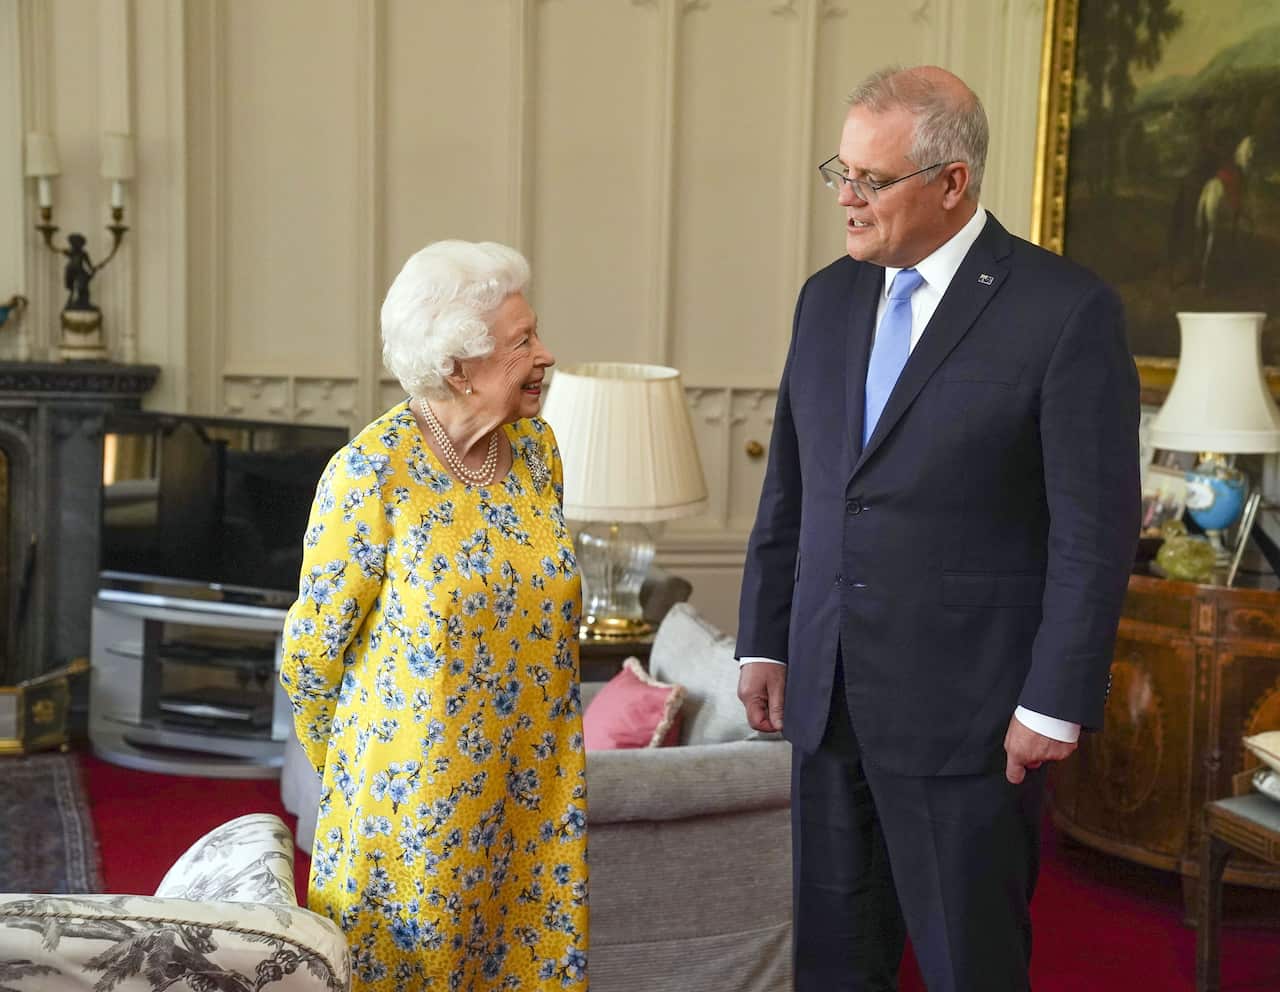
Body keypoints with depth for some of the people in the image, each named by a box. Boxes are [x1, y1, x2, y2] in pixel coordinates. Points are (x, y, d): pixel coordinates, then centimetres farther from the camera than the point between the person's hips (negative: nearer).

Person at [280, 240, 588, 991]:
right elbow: (312, 649, -8)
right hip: (417, 792, -5)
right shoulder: (373, 470, -17)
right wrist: (353, 768, 4)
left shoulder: (536, 445, 0)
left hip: (535, 785, 5)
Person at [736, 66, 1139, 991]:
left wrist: (1056, 705, -12)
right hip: (825, 697, 6)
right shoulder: (828, 297, 8)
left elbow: (1097, 529, -11)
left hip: (963, 708, -5)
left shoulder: (1067, 309, -11)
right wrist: (763, 641, 10)